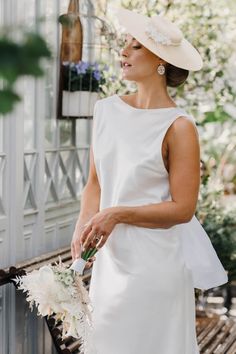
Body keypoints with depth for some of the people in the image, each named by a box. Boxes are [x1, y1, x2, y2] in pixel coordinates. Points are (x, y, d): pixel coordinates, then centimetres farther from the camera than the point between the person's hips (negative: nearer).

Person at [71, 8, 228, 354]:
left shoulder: (178, 126, -13)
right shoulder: (107, 109, 3)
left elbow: (182, 208, -13)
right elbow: (95, 182, 8)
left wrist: (117, 214, -18)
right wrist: (84, 229, -7)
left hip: (154, 260, -5)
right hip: (109, 256, 5)